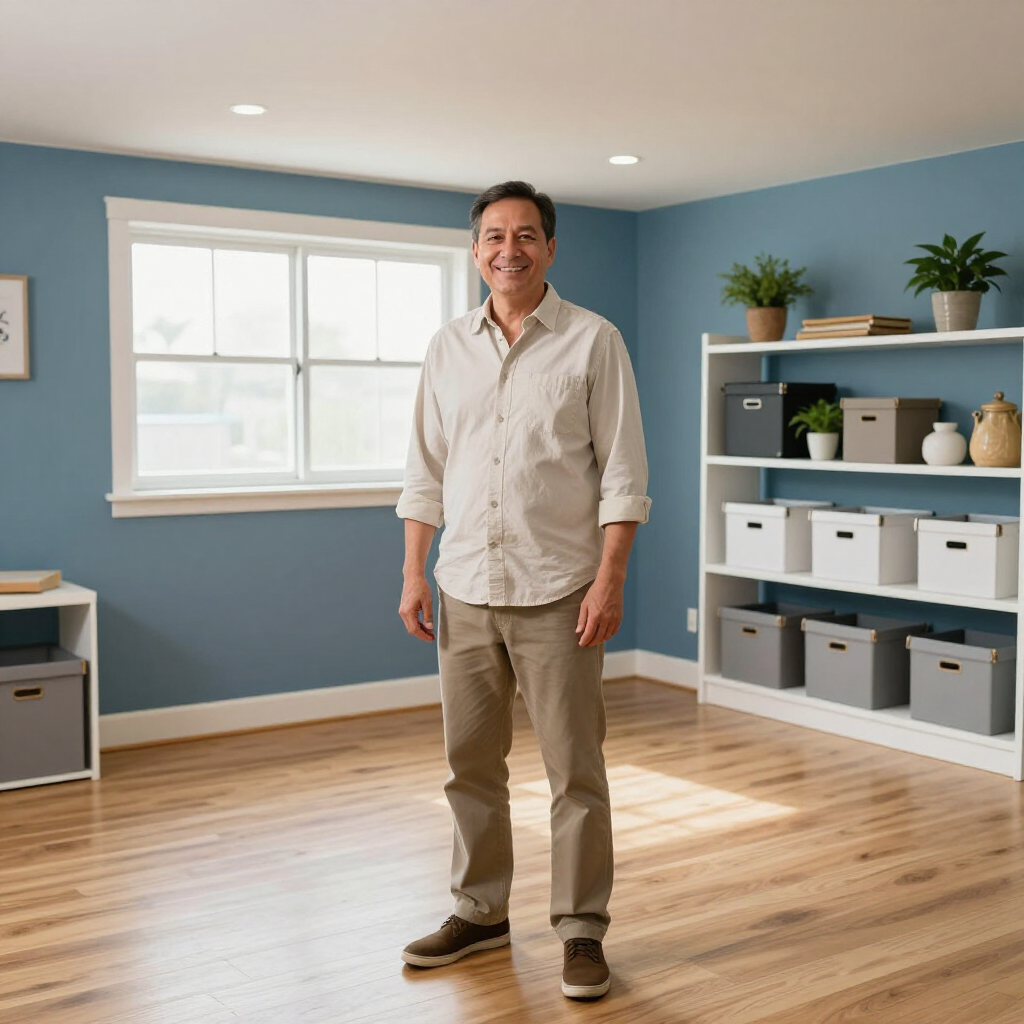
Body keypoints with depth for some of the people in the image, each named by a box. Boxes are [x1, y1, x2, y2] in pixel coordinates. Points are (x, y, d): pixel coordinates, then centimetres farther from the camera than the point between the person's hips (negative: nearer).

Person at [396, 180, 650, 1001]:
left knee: (575, 770, 3)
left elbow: (623, 472, -6)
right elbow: (426, 472, 11)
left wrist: (609, 578, -13)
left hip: (557, 593, -4)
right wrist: (414, 574, 5)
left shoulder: (593, 341, -3)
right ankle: (480, 912, 28)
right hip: (466, 591, 4)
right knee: (471, 763, 12)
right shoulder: (448, 348, 10)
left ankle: (582, 930, 17)